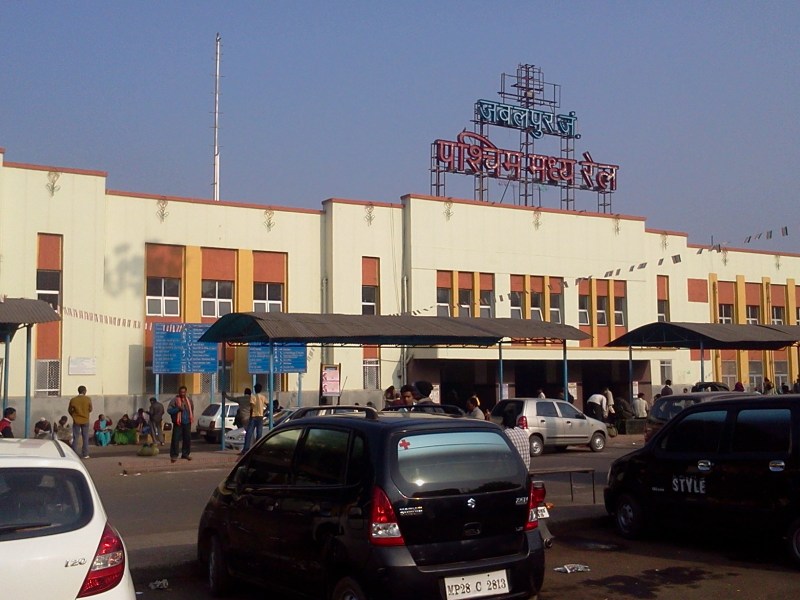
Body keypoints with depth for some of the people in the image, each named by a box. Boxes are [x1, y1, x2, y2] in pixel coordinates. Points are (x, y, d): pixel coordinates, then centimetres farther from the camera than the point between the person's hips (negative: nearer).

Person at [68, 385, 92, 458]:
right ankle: (85, 454, 7)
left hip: (76, 421, 0)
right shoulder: (88, 399, -8)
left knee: (75, 438, 6)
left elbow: (70, 410, 2)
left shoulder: (73, 400, -7)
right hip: (85, 421, 0)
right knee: (85, 438, 7)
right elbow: (90, 409, 1)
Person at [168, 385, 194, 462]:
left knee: (187, 438, 6)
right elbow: (169, 410, -9)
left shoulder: (189, 400, 13)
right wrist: (178, 409, -21)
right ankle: (174, 455, -4)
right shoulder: (175, 400, -3)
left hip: (187, 422, 5)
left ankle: (185, 454, 18)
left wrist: (192, 417, 15)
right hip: (178, 423, -5)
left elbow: (192, 409, 27)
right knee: (176, 439, -9)